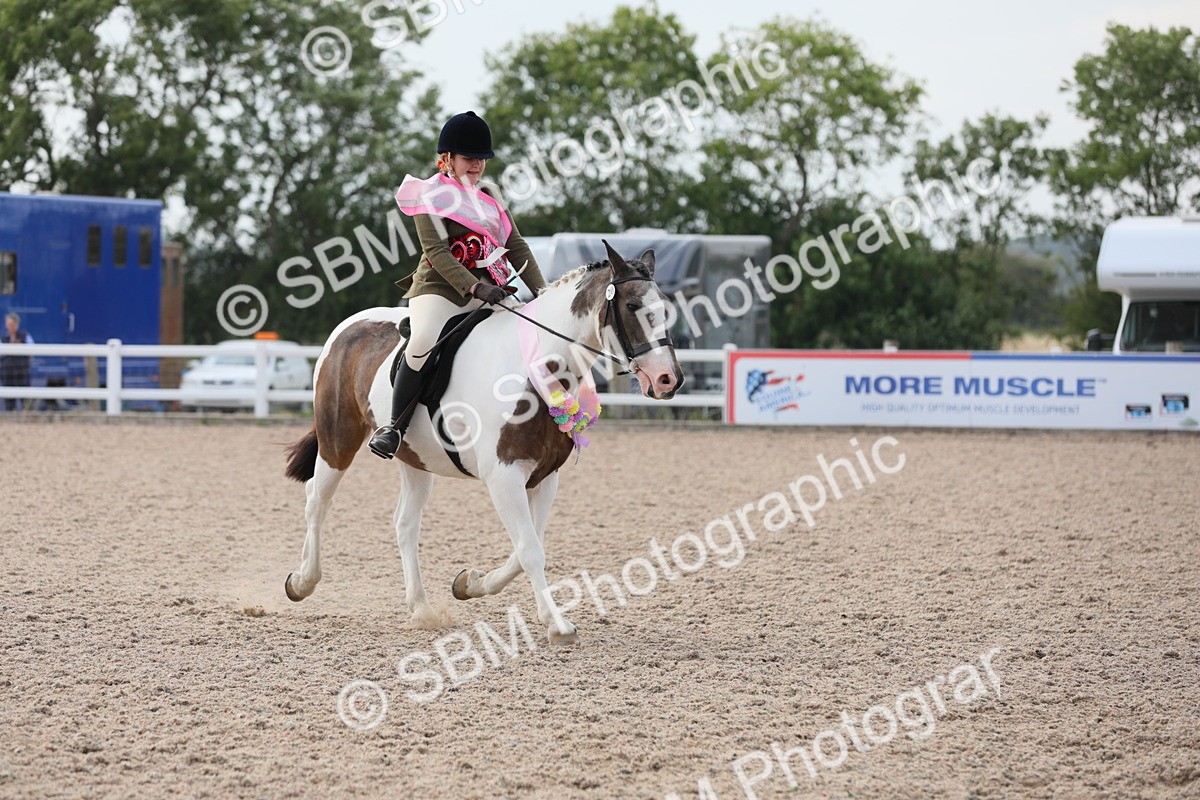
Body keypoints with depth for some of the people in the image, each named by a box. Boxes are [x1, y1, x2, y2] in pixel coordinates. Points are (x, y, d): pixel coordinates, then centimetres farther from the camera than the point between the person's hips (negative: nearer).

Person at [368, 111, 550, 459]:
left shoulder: (489, 198, 20)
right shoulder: (431, 195, -1)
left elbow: (517, 247, 18)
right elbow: (437, 252, -13)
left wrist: (540, 291, 3)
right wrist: (475, 287, -25)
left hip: (491, 291, 7)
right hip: (440, 290, -7)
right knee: (425, 340, -33)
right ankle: (394, 426, -22)